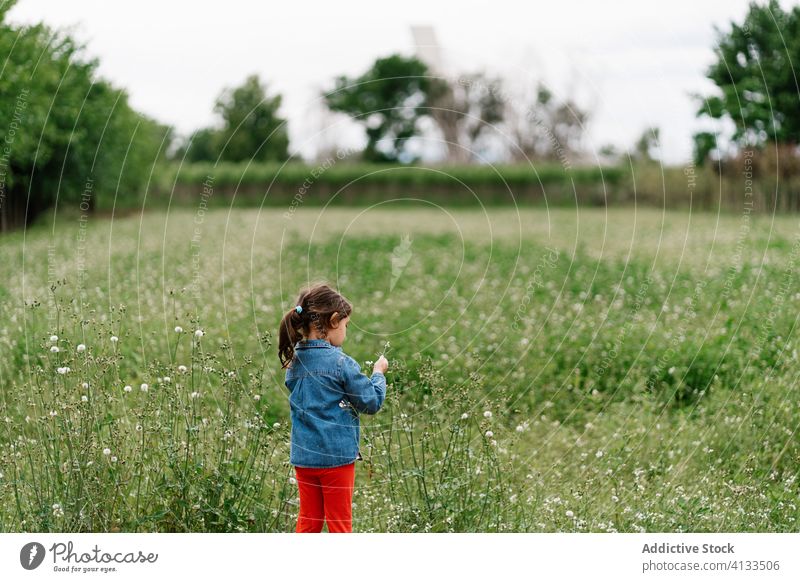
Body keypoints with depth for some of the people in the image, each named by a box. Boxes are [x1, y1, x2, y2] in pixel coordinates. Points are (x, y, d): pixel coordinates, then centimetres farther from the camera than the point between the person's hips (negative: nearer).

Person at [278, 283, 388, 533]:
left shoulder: (294, 361, 4)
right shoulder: (341, 363, -16)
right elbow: (372, 402, -9)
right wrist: (378, 373, 8)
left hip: (303, 455, 6)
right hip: (336, 456, -6)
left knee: (308, 521, 14)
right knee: (339, 522, 6)